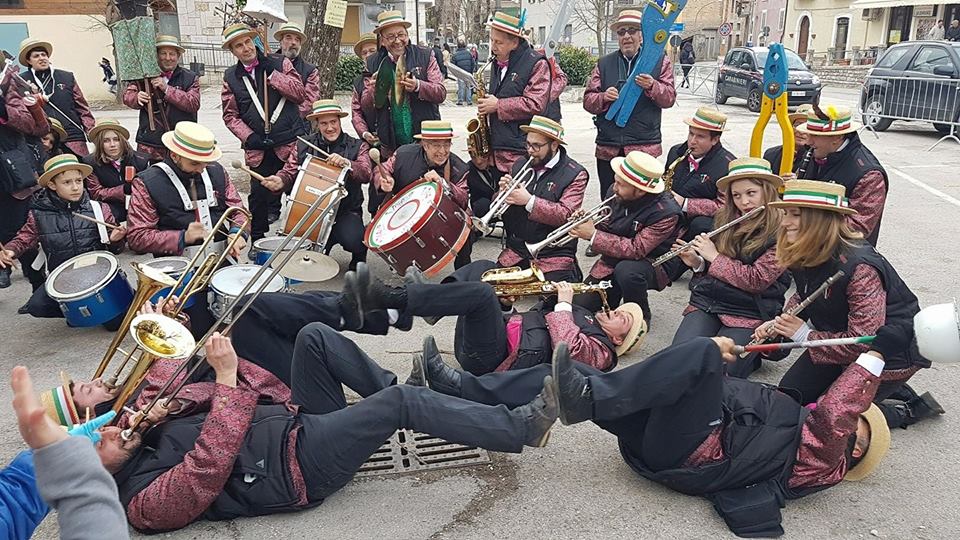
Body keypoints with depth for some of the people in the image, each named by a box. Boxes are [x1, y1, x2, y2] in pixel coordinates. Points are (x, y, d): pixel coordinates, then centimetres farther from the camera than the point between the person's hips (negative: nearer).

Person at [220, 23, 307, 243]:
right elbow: (230, 114, 7)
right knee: (259, 196, 6)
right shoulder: (230, 77, 9)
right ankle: (258, 242, 21)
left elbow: (300, 93, -7)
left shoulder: (280, 64, 4)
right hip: (258, 149, 2)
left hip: (290, 143, -2)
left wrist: (271, 73, -12)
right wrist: (249, 137, -7)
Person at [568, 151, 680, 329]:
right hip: (611, 263, 5)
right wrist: (586, 222, -15)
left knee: (626, 270, -39)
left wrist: (593, 235, -29)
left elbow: (636, 249, -31)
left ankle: (641, 317, -10)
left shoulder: (666, 212, -25)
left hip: (650, 265, -5)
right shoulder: (615, 193, -8)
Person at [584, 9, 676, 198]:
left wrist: (652, 86, -19)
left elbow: (669, 98, 1)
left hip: (644, 147, -2)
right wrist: (604, 97, -12)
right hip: (608, 147, 2)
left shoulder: (660, 62, 8)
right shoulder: (604, 64, 13)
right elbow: (588, 100, 10)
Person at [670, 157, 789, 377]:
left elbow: (756, 280, -17)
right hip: (707, 301, 4)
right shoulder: (726, 219, 7)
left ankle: (752, 354, 11)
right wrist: (697, 263, -3)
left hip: (749, 313, -4)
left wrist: (714, 257, -11)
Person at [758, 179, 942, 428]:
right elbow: (803, 297, 12)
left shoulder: (859, 267, -33)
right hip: (839, 339, 8)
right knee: (789, 393, 12)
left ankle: (911, 409, 13)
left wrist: (804, 335, -24)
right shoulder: (802, 256, -8)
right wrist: (781, 323, -9)